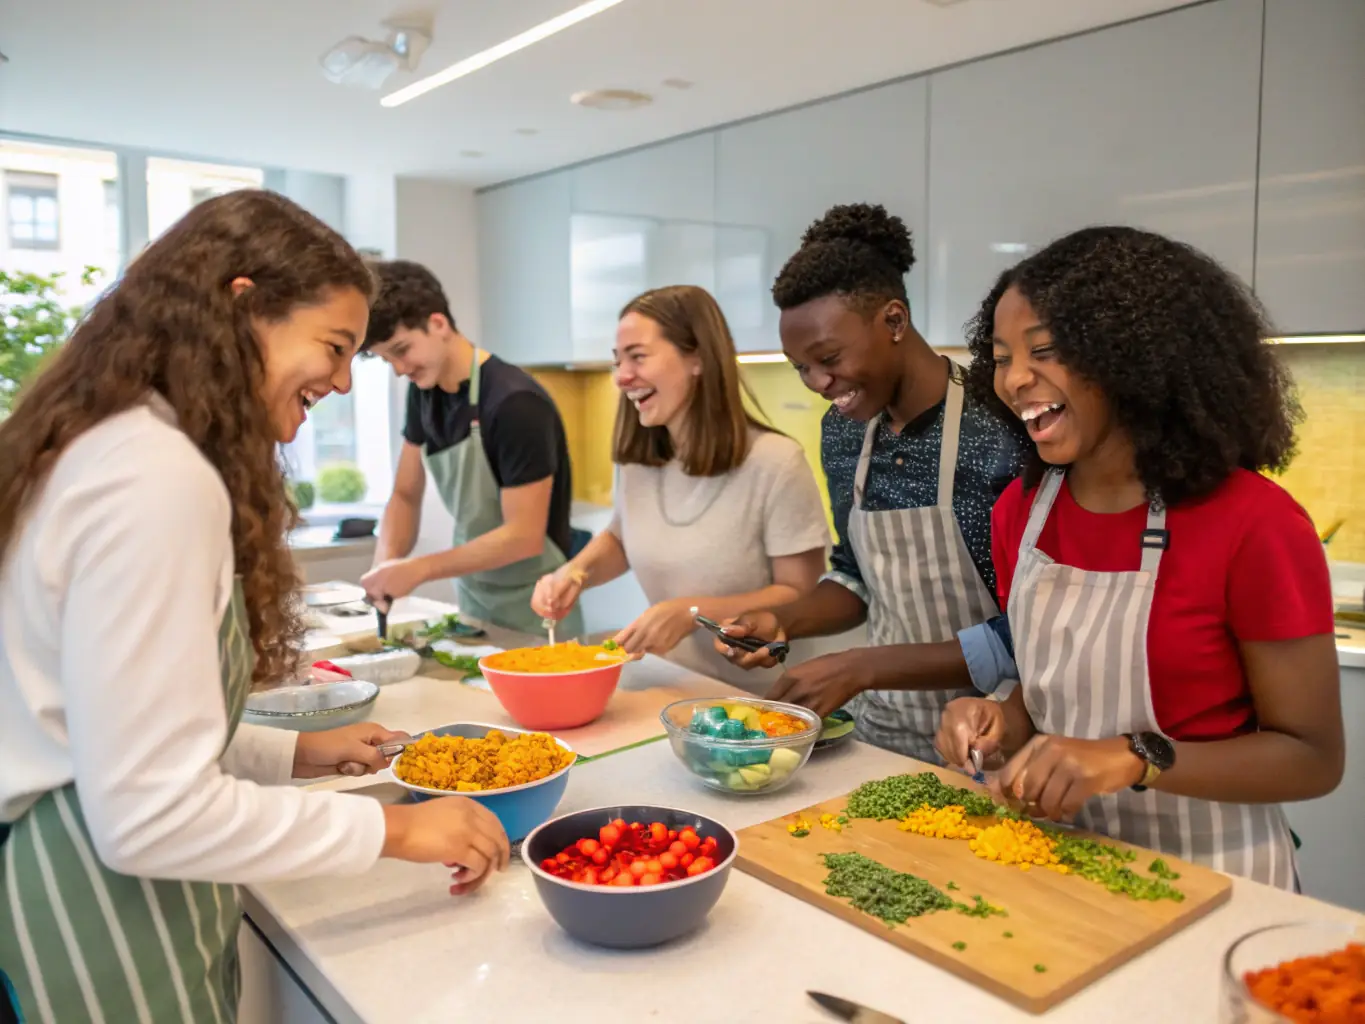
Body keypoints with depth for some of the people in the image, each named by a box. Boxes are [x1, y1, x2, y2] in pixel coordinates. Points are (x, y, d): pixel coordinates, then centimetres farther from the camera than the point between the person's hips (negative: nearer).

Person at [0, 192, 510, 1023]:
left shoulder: (116, 445, 8)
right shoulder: (157, 477, -24)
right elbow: (149, 815, -25)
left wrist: (295, 754, 9)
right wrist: (391, 828, -15)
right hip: (92, 929, -9)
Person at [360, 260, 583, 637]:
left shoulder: (515, 403, -22)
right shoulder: (423, 392, 1)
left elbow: (524, 536, -23)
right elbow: (405, 495, 7)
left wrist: (418, 569, -25)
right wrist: (386, 564, -10)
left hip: (532, 613, -7)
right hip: (472, 601, 7)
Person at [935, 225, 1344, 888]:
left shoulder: (1253, 524, -18)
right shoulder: (1020, 510, -2)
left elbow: (1314, 758, -11)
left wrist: (1133, 759, -24)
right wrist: (1002, 723, -10)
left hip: (1205, 879, -3)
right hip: (1063, 856, 3)